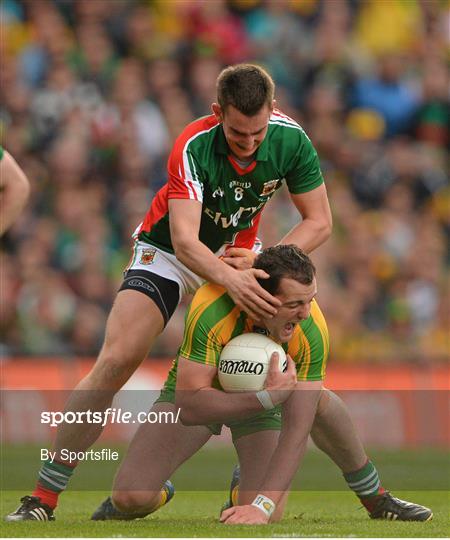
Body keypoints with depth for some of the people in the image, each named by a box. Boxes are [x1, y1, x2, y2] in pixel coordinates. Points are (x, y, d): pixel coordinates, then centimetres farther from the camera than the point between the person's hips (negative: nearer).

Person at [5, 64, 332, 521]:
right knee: (115, 361, -19)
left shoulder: (291, 139, -21)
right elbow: (184, 240, -41)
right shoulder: (193, 146, -33)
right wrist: (230, 279, -59)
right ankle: (42, 498, -15)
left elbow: (318, 221, -12)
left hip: (237, 255, 4)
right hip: (169, 253, -4)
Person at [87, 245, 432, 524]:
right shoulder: (212, 311, -39)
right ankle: (157, 494, 19)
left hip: (264, 395, 1)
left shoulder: (312, 331, -33)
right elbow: (189, 405, -37)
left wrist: (262, 506, -41)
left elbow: (297, 428, -32)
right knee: (131, 498, -22)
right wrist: (267, 397, -47)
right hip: (194, 393, -1)